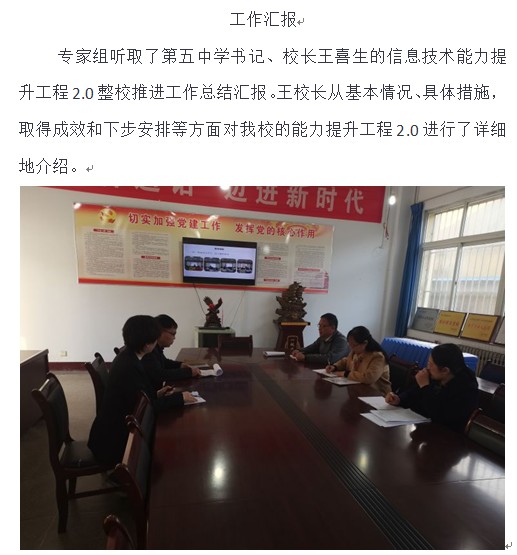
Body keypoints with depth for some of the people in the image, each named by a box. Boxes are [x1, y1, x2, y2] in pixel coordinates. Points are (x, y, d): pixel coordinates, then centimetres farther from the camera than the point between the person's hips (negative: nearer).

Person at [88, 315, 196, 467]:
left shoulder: (127, 356, -2)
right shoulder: (129, 366, -30)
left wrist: (156, 394, -1)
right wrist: (179, 397, -17)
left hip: (116, 426, 8)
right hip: (113, 438, -8)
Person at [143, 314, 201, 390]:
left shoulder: (156, 347, 3)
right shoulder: (148, 350, -23)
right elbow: (160, 375, -28)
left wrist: (179, 364, 4)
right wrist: (189, 372, -21)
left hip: (156, 389, 8)